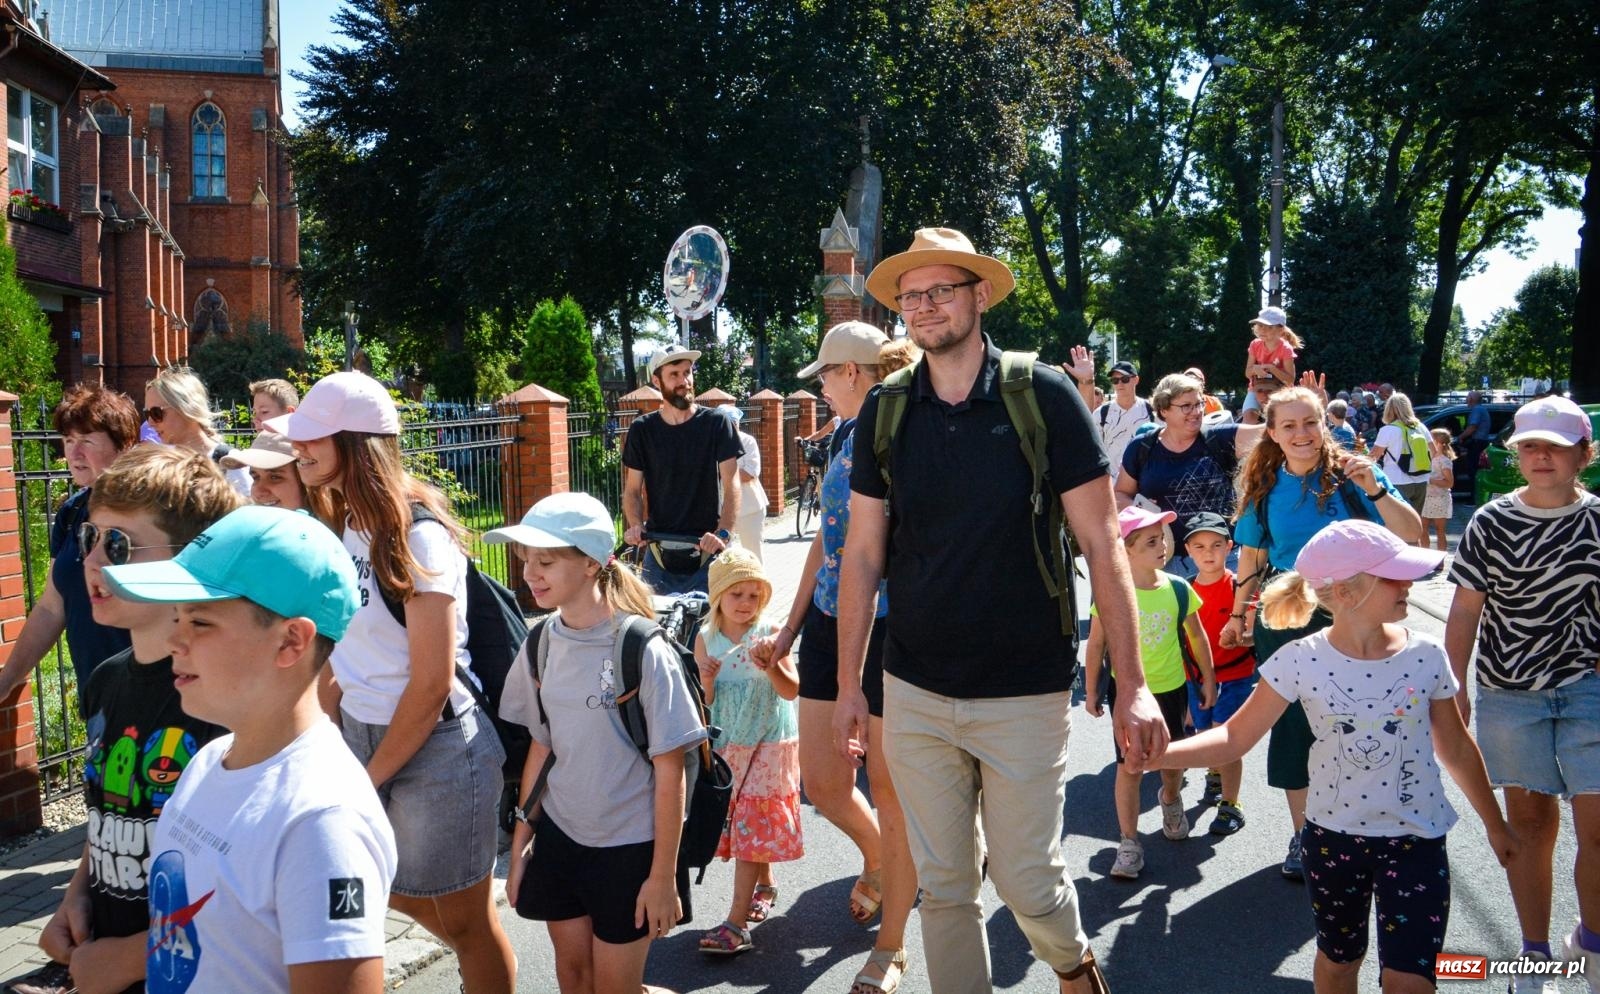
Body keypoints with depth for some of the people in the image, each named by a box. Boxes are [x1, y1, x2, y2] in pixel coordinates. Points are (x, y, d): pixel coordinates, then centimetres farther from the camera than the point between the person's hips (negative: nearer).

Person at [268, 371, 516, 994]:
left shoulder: (417, 537, -20)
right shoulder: (340, 525, 2)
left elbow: (432, 683, -20)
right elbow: (335, 652, 7)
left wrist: (369, 779, -10)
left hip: (435, 749, -8)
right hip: (361, 732, 8)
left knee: (463, 921, 9)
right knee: (394, 891, 23)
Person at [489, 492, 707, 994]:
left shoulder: (643, 652, -19)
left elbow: (669, 770, -14)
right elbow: (541, 747, 7)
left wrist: (663, 876, -12)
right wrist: (520, 844, 8)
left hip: (630, 845, -5)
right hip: (559, 836, 5)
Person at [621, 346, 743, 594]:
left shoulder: (716, 424, -1)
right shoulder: (642, 430, 5)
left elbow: (731, 485, -8)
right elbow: (633, 490, 7)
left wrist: (723, 533, -23)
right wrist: (636, 526, -14)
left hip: (707, 553, -2)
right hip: (658, 554, 2)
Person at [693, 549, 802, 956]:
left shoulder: (769, 633, -11)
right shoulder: (705, 638, -2)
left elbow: (791, 691, -12)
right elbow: (703, 701, 2)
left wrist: (772, 668, -30)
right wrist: (705, 682, -19)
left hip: (768, 743, -4)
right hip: (727, 745, 4)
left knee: (752, 823, -5)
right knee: (750, 823, 13)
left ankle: (737, 922, -5)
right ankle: (765, 886, 38)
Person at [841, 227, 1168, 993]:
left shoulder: (1043, 396, -9)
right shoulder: (886, 413, 1)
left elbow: (1102, 546, -8)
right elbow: (862, 556, 6)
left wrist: (1131, 685, -11)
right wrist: (849, 684, 4)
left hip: (1024, 692, -3)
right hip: (915, 692, 3)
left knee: (1028, 882, 6)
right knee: (942, 887, 11)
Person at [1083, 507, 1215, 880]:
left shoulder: (1178, 589, -10)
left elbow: (1197, 636, 4)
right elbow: (1096, 645, -7)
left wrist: (1208, 680, 10)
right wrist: (1091, 691, -2)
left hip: (1171, 689, 3)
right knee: (1130, 766, -2)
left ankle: (1171, 800, 52)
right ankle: (1129, 843, 11)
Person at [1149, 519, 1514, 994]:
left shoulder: (1426, 656, -10)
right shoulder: (1300, 661, -15)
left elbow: (1456, 748, 4)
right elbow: (1236, 737, -14)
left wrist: (1495, 825, 15)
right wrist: (1155, 754, -30)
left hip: (1416, 839, 0)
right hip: (1333, 836, 0)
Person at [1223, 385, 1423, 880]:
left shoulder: (1351, 475, -5)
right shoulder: (1264, 487, 3)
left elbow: (1412, 534, -10)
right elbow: (1251, 557, 13)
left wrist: (1375, 490, -23)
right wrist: (1237, 615, 17)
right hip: (1285, 620, 2)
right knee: (1292, 726, 6)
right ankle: (1302, 835, 20)